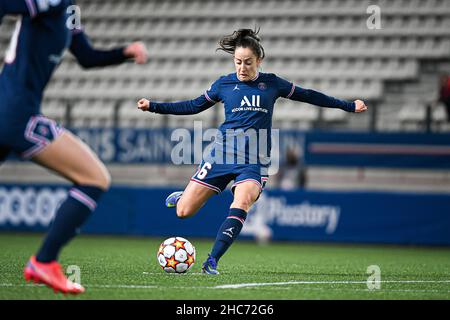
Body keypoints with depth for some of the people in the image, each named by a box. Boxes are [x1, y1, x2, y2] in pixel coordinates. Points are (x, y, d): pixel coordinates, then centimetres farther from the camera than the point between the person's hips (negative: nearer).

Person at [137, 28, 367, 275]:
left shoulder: (271, 84, 5)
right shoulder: (224, 84, 5)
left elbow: (307, 96, 16)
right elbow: (194, 106, 17)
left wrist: (348, 106, 18)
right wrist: (153, 106, 13)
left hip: (254, 161, -1)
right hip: (223, 153, 1)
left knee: (242, 202, -31)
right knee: (183, 212, -6)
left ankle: (212, 261, -27)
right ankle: (182, 196, 33)